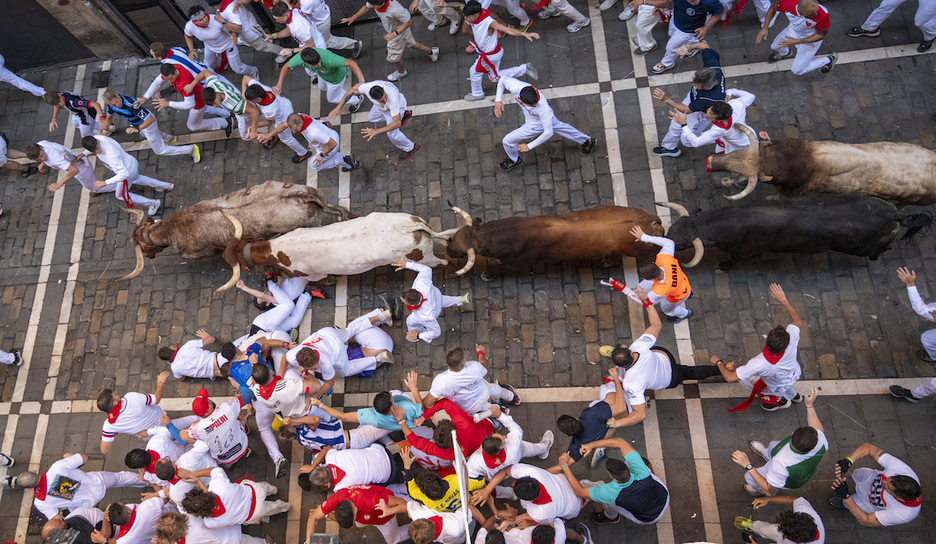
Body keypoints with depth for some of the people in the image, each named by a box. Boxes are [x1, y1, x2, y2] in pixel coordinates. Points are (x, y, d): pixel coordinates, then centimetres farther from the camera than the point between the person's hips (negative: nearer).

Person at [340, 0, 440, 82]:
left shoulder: (396, 10, -45)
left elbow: (409, 22, -30)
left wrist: (394, 34, -34)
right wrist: (352, 18, -1)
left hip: (399, 34, -7)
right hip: (392, 30, 7)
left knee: (394, 57, 16)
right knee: (411, 44, 30)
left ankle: (401, 72, 49)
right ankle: (431, 51, 52)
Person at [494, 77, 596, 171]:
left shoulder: (543, 108, -45)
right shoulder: (515, 87, -35)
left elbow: (548, 132, -36)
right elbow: (503, 78, -14)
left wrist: (529, 146, -33)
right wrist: (498, 100, -24)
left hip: (536, 125, -6)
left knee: (508, 141, 7)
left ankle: (515, 160, 44)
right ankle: (587, 140, 55)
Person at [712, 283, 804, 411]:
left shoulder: (759, 364, -47)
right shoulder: (791, 341, -38)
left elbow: (730, 377, -39)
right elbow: (798, 322, -17)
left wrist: (718, 362, -22)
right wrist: (783, 300, -14)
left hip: (779, 387, -3)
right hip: (795, 375, 4)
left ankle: (778, 400, 34)